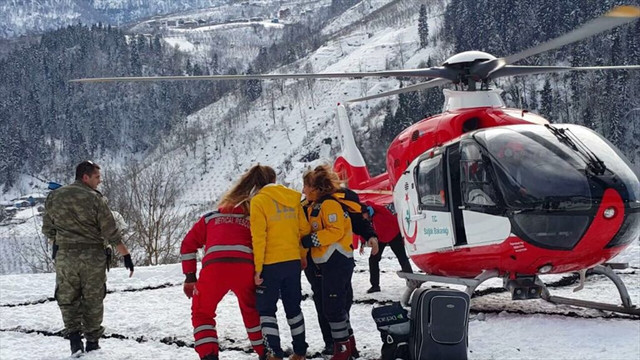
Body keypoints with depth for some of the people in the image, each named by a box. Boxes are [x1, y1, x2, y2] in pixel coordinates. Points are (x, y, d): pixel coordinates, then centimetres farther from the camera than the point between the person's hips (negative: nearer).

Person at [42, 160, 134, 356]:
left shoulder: (54, 197, 2)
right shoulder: (94, 198, -10)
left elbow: (48, 230, 9)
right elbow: (111, 233, -10)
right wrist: (126, 255, -2)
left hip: (65, 257, 2)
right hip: (93, 257, -2)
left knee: (68, 300, 12)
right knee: (93, 301, 11)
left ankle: (74, 337, -2)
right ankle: (92, 342, 16)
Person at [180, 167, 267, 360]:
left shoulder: (210, 218, 31)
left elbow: (188, 245, 22)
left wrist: (190, 277, 22)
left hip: (214, 267, -1)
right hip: (245, 267, 1)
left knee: (202, 313, 18)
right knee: (252, 312, 26)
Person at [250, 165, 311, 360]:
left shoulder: (258, 201, -10)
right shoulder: (292, 198, 6)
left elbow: (258, 237, -14)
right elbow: (304, 229, 8)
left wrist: (258, 267, -10)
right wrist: (303, 255, 20)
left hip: (271, 264, -5)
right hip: (293, 261, 5)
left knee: (266, 309, 7)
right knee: (293, 307, 18)